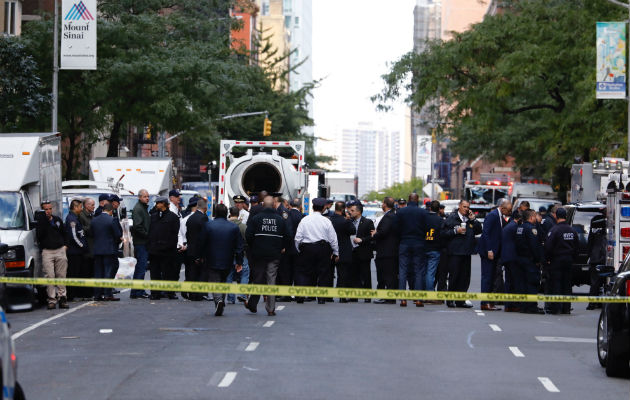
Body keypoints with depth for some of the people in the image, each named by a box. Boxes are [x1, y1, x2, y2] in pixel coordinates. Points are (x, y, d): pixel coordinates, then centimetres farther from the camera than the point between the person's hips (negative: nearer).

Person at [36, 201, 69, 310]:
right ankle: (51, 299, -7)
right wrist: (46, 222, -16)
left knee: (61, 275, 3)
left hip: (60, 251, 3)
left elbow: (64, 233, 25)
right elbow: (38, 235, -13)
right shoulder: (40, 221, 1)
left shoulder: (58, 220, 13)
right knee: (49, 276, -9)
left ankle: (62, 297, 8)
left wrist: (64, 245, 12)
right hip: (47, 251, -3)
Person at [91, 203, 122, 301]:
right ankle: (108, 294, -6)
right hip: (109, 250, -5)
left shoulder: (94, 220, 5)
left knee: (98, 272, 9)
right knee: (108, 271, -2)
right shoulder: (111, 220, -11)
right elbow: (118, 234, -10)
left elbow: (92, 234, 9)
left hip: (97, 250, 5)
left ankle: (97, 295, 9)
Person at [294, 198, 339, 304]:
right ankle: (321, 298, 5)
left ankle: (300, 296, -6)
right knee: (323, 273, 6)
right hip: (323, 248, 0)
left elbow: (298, 238, -1)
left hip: (307, 248, 0)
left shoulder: (304, 220, -1)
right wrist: (336, 253, 11)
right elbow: (333, 239, 2)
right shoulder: (326, 221, -2)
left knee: (304, 272, 6)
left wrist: (299, 250, 13)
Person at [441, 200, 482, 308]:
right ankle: (450, 300, 2)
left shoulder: (470, 219, 15)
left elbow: (479, 230, 10)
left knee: (465, 278, 5)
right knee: (454, 276, -5)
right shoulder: (451, 218, 1)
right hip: (455, 253, -5)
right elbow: (443, 233, -4)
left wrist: (473, 220, 0)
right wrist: (456, 231, -14)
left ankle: (460, 300, 11)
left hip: (466, 253, 5)